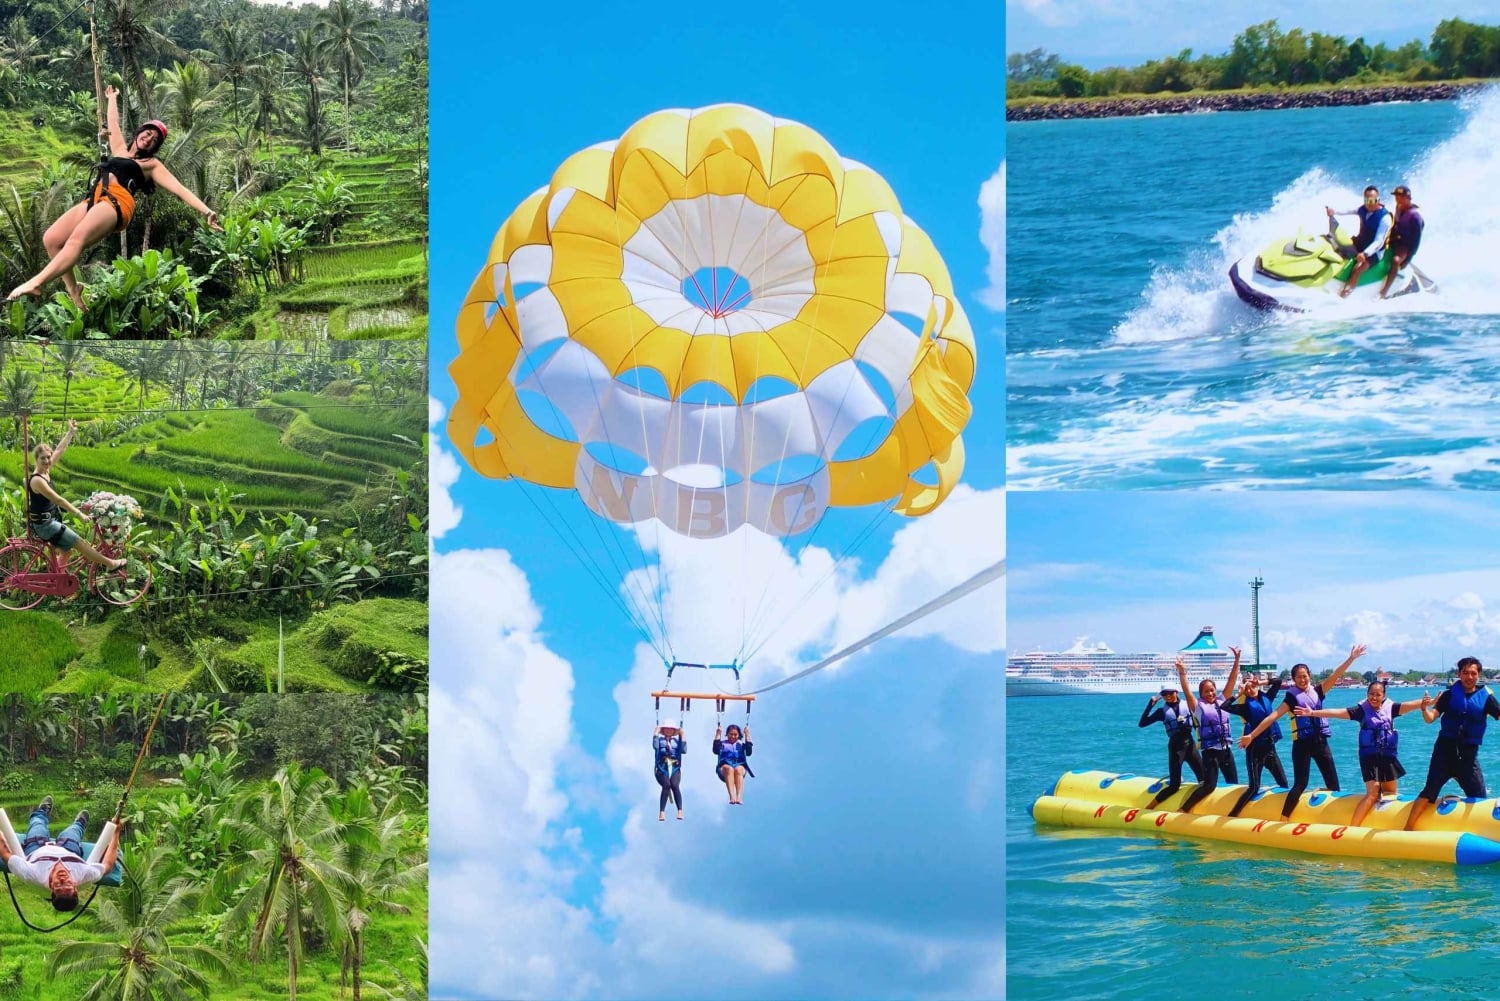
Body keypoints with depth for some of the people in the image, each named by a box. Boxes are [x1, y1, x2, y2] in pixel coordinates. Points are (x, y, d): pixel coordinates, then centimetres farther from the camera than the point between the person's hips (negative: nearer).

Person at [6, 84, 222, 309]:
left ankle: (35, 284, -47)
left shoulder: (152, 165, 18)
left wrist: (206, 211, -3)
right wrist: (112, 98, 64)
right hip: (94, 201, 7)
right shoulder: (120, 150, 34)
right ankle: (73, 291, -7)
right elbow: (114, 123, 50)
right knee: (51, 239, -12)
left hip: (117, 202, -7)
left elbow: (179, 189, 8)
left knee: (77, 239, -32)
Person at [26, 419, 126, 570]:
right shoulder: (37, 480, -25)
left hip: (50, 521, 9)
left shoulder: (46, 472, 0)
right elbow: (58, 499, -24)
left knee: (67, 550, 16)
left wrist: (71, 432, 8)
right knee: (79, 543, -1)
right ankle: (110, 564, 9)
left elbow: (60, 450, 7)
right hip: (44, 524, -9)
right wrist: (78, 513, -20)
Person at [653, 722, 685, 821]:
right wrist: (656, 733, -4)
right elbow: (655, 745, -9)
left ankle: (680, 811, -33)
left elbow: (684, 749, -1)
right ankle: (661, 812, -32)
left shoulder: (677, 740, 18)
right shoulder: (660, 739, 14)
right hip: (662, 770, -1)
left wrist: (682, 735, 1)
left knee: (674, 785, -29)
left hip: (675, 770, 1)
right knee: (666, 785, -30)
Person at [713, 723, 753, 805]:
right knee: (729, 769, -37)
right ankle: (732, 797, -53)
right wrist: (717, 735, -2)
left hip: (739, 765, 1)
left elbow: (748, 752, 4)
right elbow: (716, 751, 0)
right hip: (725, 766, -1)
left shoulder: (741, 744, 23)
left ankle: (739, 797, -52)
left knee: (738, 770, -37)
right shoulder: (722, 744, 20)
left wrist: (747, 736, 3)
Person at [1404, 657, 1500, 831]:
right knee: (1430, 791, -4)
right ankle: (1408, 828, -1)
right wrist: (1424, 709, -30)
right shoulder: (1450, 695, 1)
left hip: (1468, 753, 1)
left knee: (1479, 797, -1)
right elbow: (1431, 718, -8)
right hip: (1445, 749, -1)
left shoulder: (1485, 697, 2)